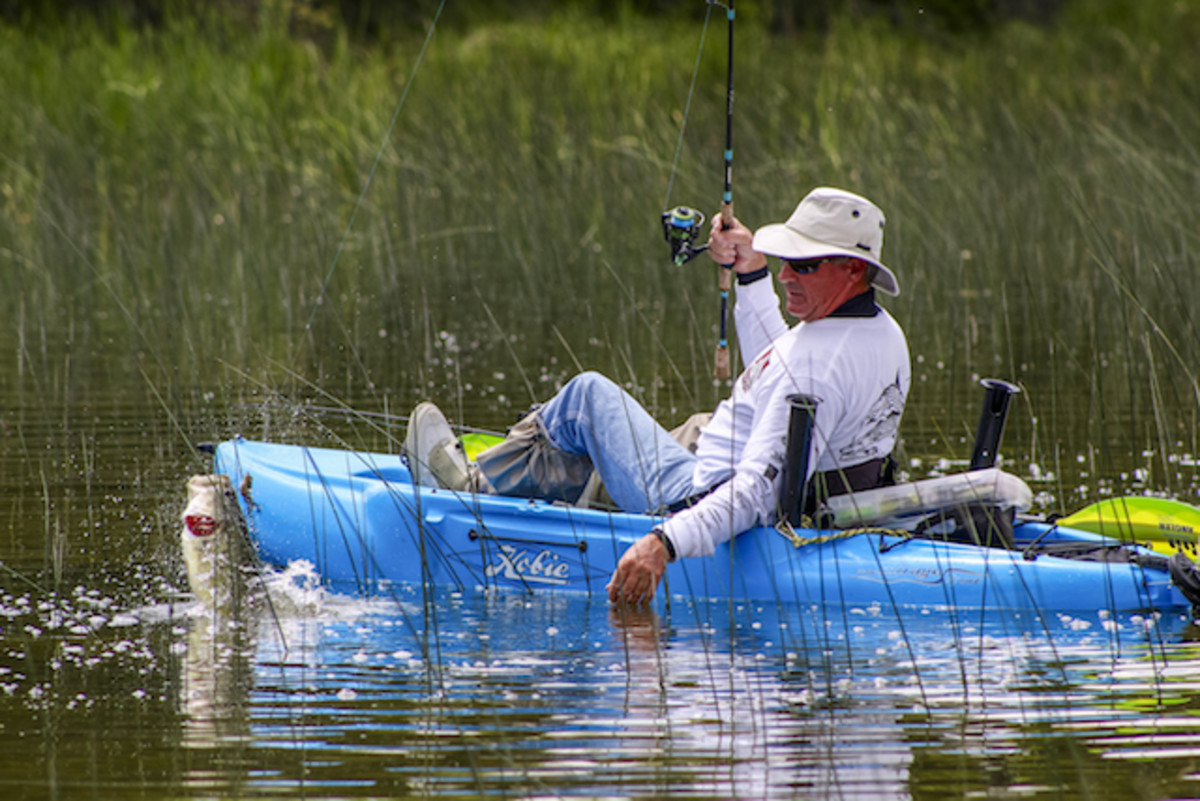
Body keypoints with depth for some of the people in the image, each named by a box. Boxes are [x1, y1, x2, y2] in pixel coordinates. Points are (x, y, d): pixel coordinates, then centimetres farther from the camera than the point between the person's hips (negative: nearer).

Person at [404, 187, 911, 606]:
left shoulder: (820, 366, -30)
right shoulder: (884, 334, 1)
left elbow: (759, 489, -38)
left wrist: (665, 544, -44)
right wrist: (751, 272, 17)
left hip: (703, 504, -9)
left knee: (590, 396, 9)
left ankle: (473, 485, 25)